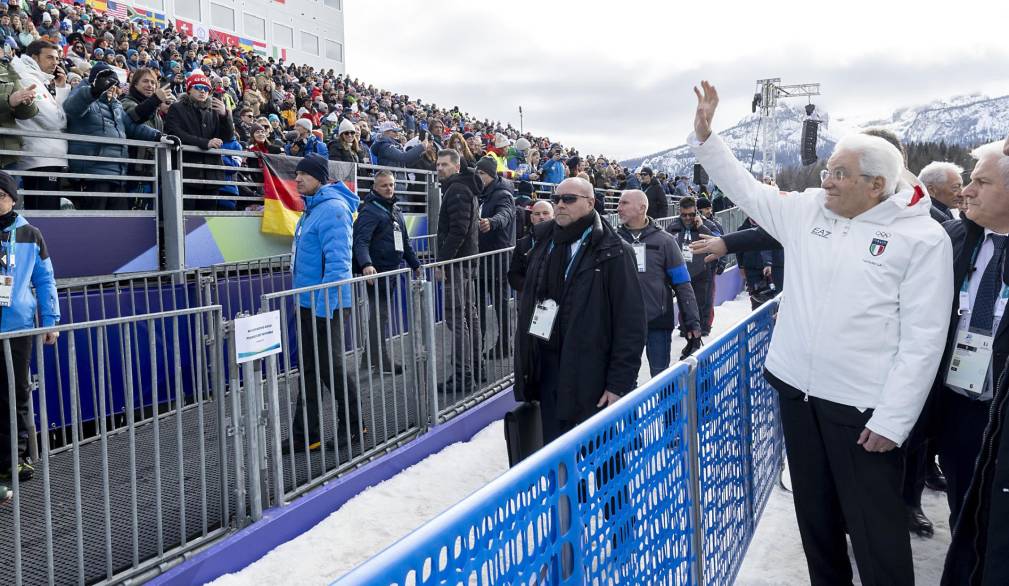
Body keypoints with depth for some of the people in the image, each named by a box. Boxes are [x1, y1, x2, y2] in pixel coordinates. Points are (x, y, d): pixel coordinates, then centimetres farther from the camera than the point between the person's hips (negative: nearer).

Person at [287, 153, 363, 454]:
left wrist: (325, 305, -25)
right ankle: (305, 436, 20)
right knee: (310, 370, 13)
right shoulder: (313, 208, 15)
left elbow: (337, 261, -23)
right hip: (309, 303, 10)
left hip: (326, 304, -10)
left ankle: (353, 426, 19)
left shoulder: (332, 209, -17)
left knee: (330, 367, 1)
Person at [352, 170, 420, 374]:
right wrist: (366, 264, -40)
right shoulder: (370, 211, -12)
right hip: (377, 272, -9)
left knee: (386, 314, 14)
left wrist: (415, 264, 25)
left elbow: (404, 241, 25)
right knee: (379, 316, -4)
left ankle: (372, 356, 25)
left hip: (392, 271, 9)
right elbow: (361, 241, -25)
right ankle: (381, 362, 4)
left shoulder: (395, 210, 17)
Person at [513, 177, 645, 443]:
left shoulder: (613, 253, -9)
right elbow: (527, 304, 17)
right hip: (546, 369, 6)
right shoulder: (543, 243, 10)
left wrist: (620, 383, -15)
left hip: (589, 379, -6)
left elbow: (630, 324, -12)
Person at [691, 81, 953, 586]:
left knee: (876, 531, 3)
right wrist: (704, 135, 8)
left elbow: (923, 338, -12)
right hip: (797, 390, 6)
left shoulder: (923, 238, -10)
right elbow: (745, 188, 17)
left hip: (863, 406, -5)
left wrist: (893, 420, -15)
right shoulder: (807, 210, 5)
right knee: (815, 515, 19)